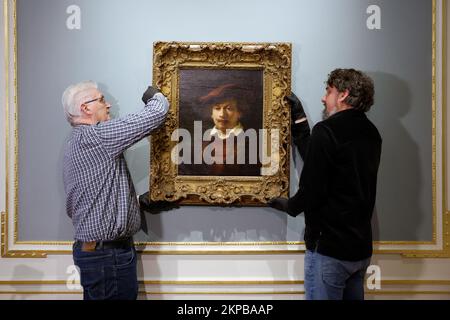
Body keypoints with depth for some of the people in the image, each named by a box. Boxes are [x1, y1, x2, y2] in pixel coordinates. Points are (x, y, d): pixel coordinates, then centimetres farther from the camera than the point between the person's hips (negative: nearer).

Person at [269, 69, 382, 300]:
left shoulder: (326, 131, -16)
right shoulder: (371, 134, 9)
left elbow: (312, 189, -20)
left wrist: (289, 206, 1)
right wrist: (299, 121, 22)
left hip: (329, 247, -8)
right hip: (361, 248, 8)